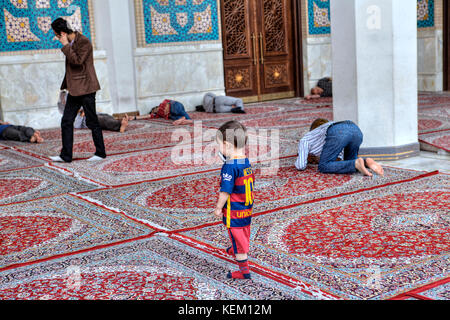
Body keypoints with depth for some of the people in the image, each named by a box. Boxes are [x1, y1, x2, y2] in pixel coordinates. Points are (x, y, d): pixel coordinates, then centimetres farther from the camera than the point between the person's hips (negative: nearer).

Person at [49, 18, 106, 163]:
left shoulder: (84, 42, -14)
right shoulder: (70, 44, 13)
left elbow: (77, 61, -25)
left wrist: (65, 46, -18)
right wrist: (66, 85, 20)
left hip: (86, 88, -9)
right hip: (74, 89, 9)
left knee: (92, 122, -1)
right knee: (66, 121, 6)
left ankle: (100, 153, 11)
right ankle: (66, 155, 10)